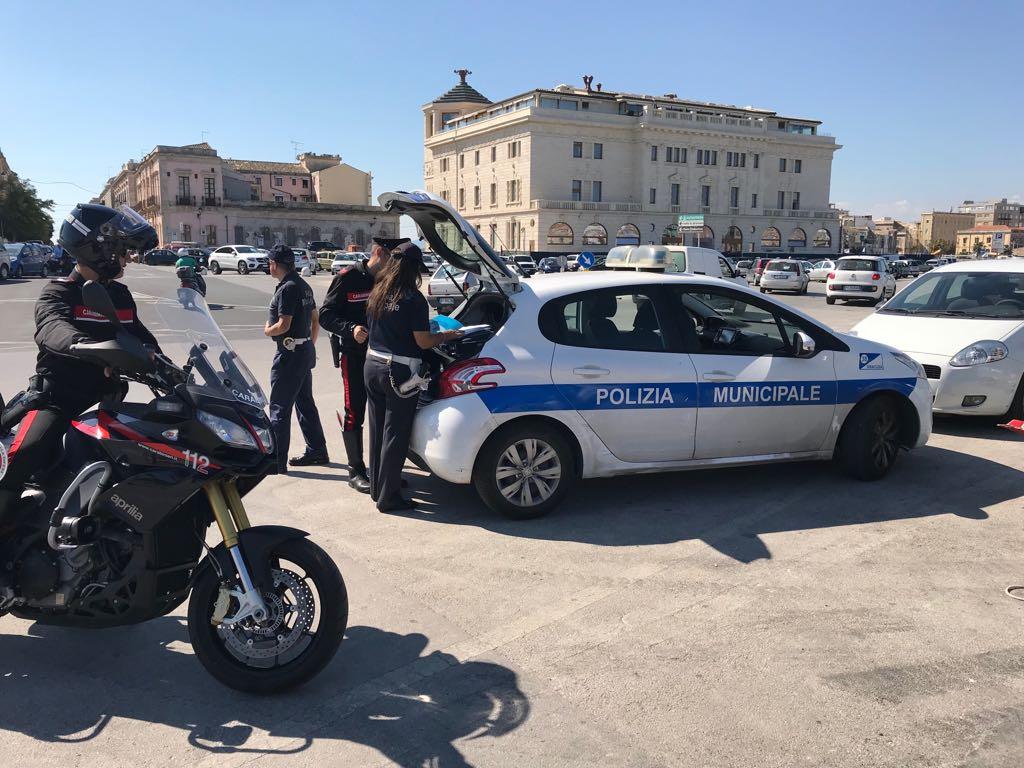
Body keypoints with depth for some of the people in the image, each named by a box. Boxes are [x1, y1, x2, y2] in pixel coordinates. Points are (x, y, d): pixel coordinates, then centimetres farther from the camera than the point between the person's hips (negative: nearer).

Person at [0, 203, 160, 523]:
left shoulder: (120, 295, 12)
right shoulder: (57, 293, -7)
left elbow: (142, 338, 21)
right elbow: (52, 329, -29)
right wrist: (89, 347, -52)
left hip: (106, 398, 6)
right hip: (57, 398, -6)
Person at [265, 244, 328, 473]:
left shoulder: (287, 289, -17)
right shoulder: (303, 285, 12)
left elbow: (283, 326, -22)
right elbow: (315, 320, 17)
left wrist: (267, 330, -3)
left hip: (290, 352, -10)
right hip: (306, 350, 10)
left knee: (280, 407, -4)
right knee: (305, 403, 17)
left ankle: (277, 461, -1)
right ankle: (317, 451, 26)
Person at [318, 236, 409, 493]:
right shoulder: (349, 277, -10)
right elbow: (325, 316, -11)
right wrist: (351, 329, -27)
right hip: (353, 355, -5)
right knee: (354, 412, 2)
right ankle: (356, 471, 11)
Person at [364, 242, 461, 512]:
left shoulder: (377, 293, 6)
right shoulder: (413, 299, -15)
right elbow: (423, 342, -15)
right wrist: (446, 336, 2)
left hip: (373, 365, 7)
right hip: (399, 373, -7)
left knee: (378, 429, 18)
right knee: (395, 434, 2)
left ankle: (376, 487, 31)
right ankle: (388, 497, 9)